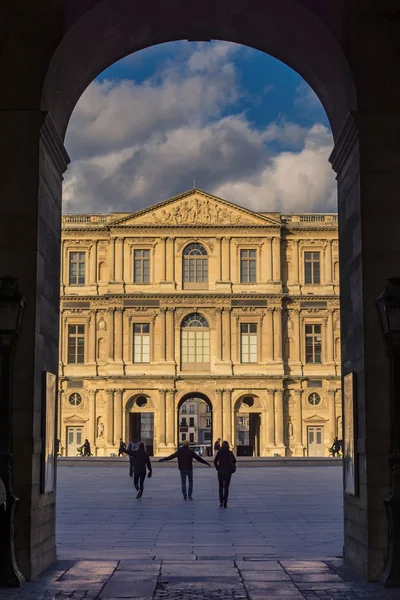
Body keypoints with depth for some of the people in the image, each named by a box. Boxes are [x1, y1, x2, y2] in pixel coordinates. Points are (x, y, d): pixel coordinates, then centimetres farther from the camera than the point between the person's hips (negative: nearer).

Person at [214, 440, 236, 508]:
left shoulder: (219, 452, -3)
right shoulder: (230, 453, -3)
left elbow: (215, 461, -5)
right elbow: (234, 461, 3)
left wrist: (217, 468, 7)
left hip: (220, 471, 0)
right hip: (228, 471, 0)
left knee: (221, 487, 14)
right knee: (226, 487, 8)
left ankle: (221, 502, 0)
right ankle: (225, 503, 3)